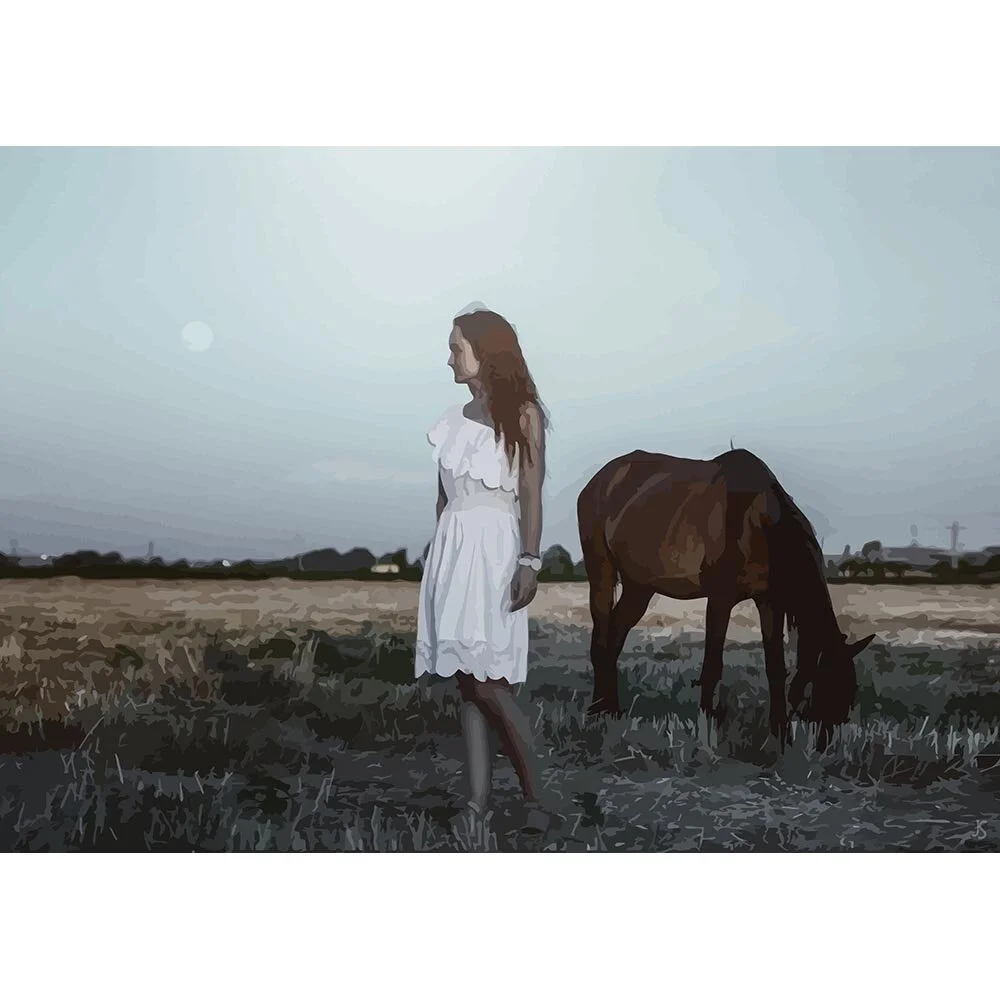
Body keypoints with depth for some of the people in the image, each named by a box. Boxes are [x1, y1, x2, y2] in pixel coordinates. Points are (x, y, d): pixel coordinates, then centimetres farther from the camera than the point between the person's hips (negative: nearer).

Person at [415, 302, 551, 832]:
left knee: (489, 683, -11)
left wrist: (529, 561, -15)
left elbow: (531, 494, -7)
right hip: (451, 548, 6)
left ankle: (534, 796, 1)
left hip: (495, 548, -6)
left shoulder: (522, 414, -1)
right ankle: (478, 799, 5)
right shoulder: (452, 420, 15)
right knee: (466, 683, 3)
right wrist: (440, 556, 13)